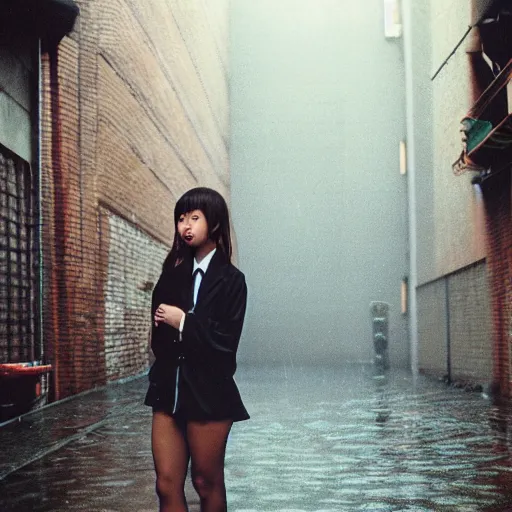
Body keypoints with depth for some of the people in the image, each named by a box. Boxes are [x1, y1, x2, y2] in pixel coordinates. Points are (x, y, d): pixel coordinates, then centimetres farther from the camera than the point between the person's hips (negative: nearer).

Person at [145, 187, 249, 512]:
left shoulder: (230, 280, -5)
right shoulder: (174, 273, 11)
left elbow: (226, 342, -11)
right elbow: (160, 336, 13)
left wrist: (183, 322, -11)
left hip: (209, 395, -5)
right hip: (169, 391, 5)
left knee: (207, 483, 8)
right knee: (167, 486, 3)